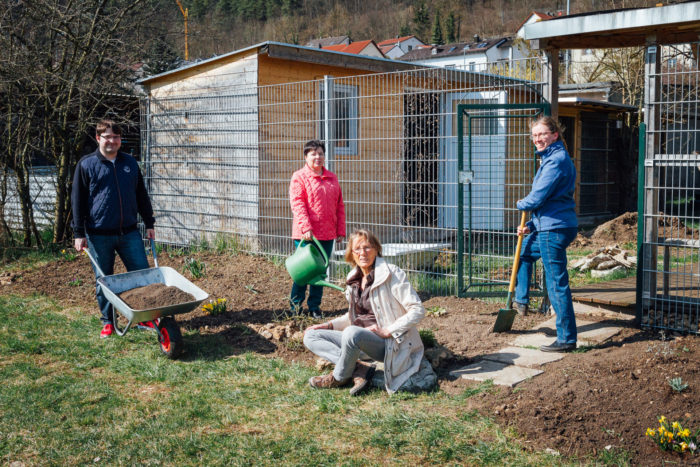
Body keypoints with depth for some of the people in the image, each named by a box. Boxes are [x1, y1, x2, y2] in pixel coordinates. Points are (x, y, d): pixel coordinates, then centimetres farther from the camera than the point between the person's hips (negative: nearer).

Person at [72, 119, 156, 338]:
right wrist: (79, 233, -5)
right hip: (99, 235, -3)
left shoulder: (130, 163, 9)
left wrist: (149, 224, 14)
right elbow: (78, 200, -1)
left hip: (129, 232, 3)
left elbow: (142, 195, 16)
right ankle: (107, 322, 22)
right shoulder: (86, 165, -1)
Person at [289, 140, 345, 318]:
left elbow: (340, 205, 15)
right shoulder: (299, 177, -3)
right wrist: (305, 228, -22)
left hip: (327, 234, 5)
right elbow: (297, 204, -12)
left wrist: (340, 230, 9)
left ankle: (314, 307, 20)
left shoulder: (332, 178, 14)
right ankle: (295, 306, 15)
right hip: (306, 235, -5)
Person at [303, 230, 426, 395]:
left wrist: (387, 331, -19)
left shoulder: (392, 274, -11)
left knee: (352, 333, -37)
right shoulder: (354, 279, 11)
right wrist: (329, 325, 11)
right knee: (310, 336, -1)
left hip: (389, 344, -8)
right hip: (360, 338, 8)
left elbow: (418, 310, -14)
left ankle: (339, 378, -8)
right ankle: (359, 369, -17)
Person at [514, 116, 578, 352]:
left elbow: (538, 197, -20)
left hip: (555, 229, -11)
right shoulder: (550, 158, 17)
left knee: (557, 284, -7)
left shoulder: (557, 160, -17)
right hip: (549, 227, 11)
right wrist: (531, 225, 17)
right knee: (524, 251, 32)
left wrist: (521, 204, 2)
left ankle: (566, 339, -1)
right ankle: (521, 301, 41)